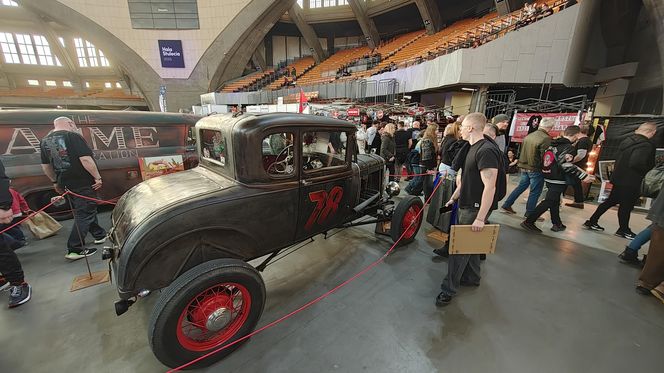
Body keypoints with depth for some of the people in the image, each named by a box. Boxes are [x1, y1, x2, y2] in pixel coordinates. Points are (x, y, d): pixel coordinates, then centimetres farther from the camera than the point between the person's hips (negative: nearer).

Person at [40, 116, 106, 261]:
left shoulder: (45, 141, 11)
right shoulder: (72, 136, -13)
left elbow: (46, 165, 16)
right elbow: (85, 159, -22)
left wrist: (55, 181, 25)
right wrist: (97, 177, -17)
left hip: (66, 183, 8)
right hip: (83, 182, -8)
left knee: (86, 210, 21)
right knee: (84, 214, -3)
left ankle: (99, 234, 33)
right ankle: (75, 249, -3)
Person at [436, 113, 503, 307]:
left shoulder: (486, 151, -21)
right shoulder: (474, 148, 11)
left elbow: (490, 187, -25)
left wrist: (480, 218, -25)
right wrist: (454, 198, 23)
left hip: (476, 208, -10)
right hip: (467, 204, 10)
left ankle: (449, 289, 9)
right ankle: (472, 278, 38)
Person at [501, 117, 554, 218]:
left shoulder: (529, 136, 6)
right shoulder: (546, 139, -17)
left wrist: (522, 164, 16)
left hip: (524, 167, 7)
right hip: (535, 169, -7)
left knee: (521, 186, 19)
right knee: (535, 191, 5)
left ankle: (507, 205, 21)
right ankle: (530, 213, 13)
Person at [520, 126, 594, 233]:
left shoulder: (553, 143, 8)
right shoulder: (569, 148, -14)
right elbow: (567, 166, -22)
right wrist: (584, 176, -16)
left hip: (548, 178, 8)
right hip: (558, 180, -8)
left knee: (555, 201, 18)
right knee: (548, 202, -5)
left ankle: (557, 224, 29)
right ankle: (529, 222, -9)